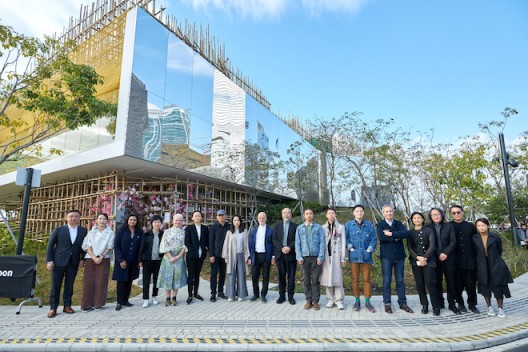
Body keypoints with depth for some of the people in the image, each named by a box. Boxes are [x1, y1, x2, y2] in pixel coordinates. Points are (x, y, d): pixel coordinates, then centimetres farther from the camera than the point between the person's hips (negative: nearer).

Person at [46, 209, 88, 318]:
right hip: (59, 262, -1)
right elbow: (50, 246, 2)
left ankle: (67, 306, 18)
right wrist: (49, 261, -5)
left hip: (74, 263, 1)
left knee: (69, 286, 8)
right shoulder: (58, 230, 2)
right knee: (55, 286, 3)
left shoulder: (83, 231, 4)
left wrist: (82, 259, -1)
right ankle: (53, 308, 12)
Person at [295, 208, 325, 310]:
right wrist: (299, 257, -3)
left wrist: (320, 257, -8)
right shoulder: (299, 228, 9)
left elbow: (322, 243, 0)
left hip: (316, 257, -1)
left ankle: (315, 301, 11)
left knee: (315, 280, 2)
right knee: (306, 280, 6)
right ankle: (308, 301, 15)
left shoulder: (318, 227, 4)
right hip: (304, 257, 2)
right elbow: (297, 244, 6)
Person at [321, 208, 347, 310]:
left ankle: (339, 300, 5)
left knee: (337, 278, -3)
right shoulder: (323, 228, 7)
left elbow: (343, 243, 2)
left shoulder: (341, 227, 3)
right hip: (326, 255, 2)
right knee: (327, 278, 5)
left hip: (336, 255, -2)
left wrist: (343, 259, -2)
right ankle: (330, 299, 15)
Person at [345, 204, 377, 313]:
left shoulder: (369, 225, 5)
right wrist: (349, 247, -9)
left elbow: (374, 239, 5)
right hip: (354, 256, 0)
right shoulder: (348, 224, 4)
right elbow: (345, 238, 3)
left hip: (366, 256, 0)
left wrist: (370, 248, -5)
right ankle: (357, 301, 18)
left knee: (367, 279, 5)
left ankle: (367, 302, 16)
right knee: (355, 279, 7)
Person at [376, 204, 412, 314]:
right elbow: (381, 237, -17)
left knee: (400, 280, 10)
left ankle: (402, 303, 20)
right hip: (386, 256, -3)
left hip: (399, 255, 3)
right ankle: (387, 304, 11)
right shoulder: (380, 225, 1)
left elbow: (406, 233, -11)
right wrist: (396, 237, -13)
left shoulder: (398, 224, 9)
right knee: (386, 281, 3)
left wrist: (391, 234, -16)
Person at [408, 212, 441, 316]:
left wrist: (425, 258, -13)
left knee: (430, 283, -9)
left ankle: (436, 307, 1)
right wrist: (418, 257, -12)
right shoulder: (410, 233, 12)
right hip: (416, 261, 2)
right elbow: (409, 248, 4)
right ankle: (424, 305, 14)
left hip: (428, 261, -2)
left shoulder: (428, 230, 7)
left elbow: (432, 246, -1)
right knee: (419, 284, 2)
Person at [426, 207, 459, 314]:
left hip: (449, 258, 0)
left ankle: (452, 304, 11)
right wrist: (439, 255, -10)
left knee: (451, 281, 3)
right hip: (435, 259, 0)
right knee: (437, 282, 5)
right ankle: (440, 303, 14)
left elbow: (453, 241, -1)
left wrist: (445, 253, -11)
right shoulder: (428, 227, 3)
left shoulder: (449, 226, 5)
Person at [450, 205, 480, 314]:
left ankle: (472, 304, 21)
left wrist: (476, 257, 5)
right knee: (458, 284, 6)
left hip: (470, 260, 2)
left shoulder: (470, 226, 8)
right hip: (456, 261, -1)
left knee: (471, 284, 6)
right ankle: (460, 303, 21)